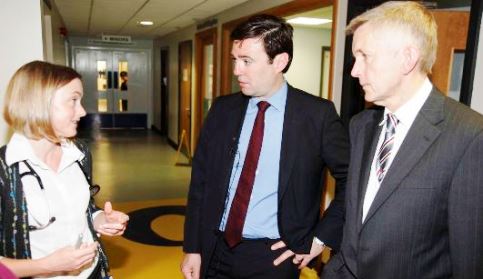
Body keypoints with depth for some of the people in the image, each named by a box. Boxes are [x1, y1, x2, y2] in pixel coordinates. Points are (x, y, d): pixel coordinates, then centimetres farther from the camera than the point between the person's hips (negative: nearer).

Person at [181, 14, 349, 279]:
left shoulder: (317, 114, -10)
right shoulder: (222, 109, -1)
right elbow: (201, 181, 2)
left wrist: (322, 237, -7)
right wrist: (192, 247, 1)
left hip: (273, 255, -3)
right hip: (216, 251, 3)